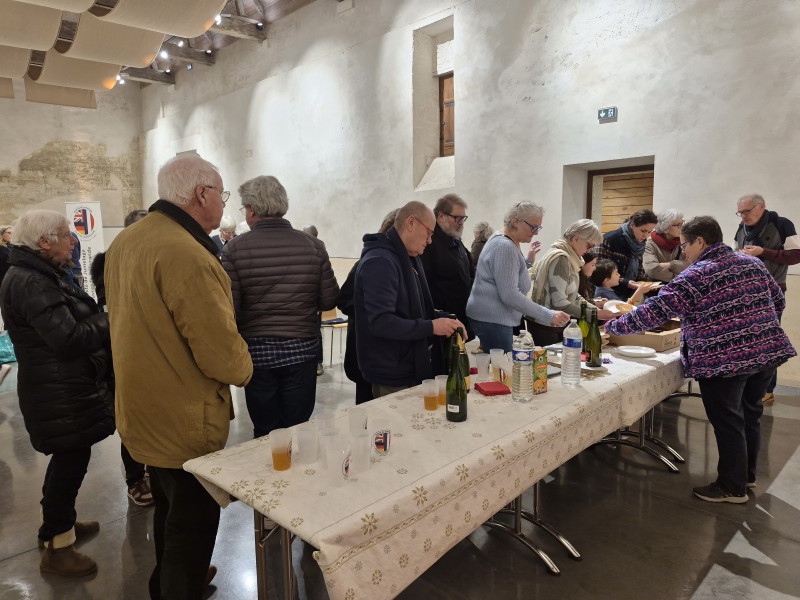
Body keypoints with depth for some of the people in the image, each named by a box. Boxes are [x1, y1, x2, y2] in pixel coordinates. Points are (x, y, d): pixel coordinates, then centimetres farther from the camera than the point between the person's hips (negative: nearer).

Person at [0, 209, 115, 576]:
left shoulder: (43, 275, 13)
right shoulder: (29, 282, -20)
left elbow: (74, 323, 14)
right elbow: (70, 337, -24)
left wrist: (105, 321, 0)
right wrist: (114, 323, -13)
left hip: (66, 387, 10)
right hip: (59, 393, -10)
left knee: (69, 458, 22)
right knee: (71, 460, 1)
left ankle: (57, 524, 41)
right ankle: (56, 549, 18)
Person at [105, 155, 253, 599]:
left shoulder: (126, 240, 3)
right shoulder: (186, 256, -28)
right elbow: (220, 353, -27)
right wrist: (244, 369, -7)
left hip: (143, 408, 10)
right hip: (185, 421, -10)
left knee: (168, 508, 29)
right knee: (193, 524, 10)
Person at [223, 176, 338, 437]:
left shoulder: (235, 249, -9)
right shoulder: (313, 245, -5)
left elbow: (230, 308, -12)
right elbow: (329, 300, -3)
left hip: (257, 351, -1)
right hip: (302, 349, 1)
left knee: (264, 432, 14)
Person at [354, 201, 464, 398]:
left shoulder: (410, 258, 13)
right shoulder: (380, 262, -21)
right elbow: (381, 322, -28)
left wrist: (444, 319, 4)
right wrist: (431, 327, -25)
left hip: (412, 368, 10)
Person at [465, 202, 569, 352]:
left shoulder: (502, 241, 14)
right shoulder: (505, 247, -18)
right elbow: (510, 295, -25)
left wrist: (528, 260, 14)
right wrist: (549, 316, -24)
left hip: (490, 317, 11)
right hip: (493, 320, -11)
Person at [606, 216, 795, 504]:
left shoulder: (694, 276, -14)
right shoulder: (753, 263, 9)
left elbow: (652, 312, -16)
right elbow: (778, 301, 17)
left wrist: (612, 326, -7)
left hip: (723, 360, -8)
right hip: (769, 351, 8)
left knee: (728, 422, 6)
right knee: (750, 414, 23)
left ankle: (732, 487, 20)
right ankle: (747, 474, 40)